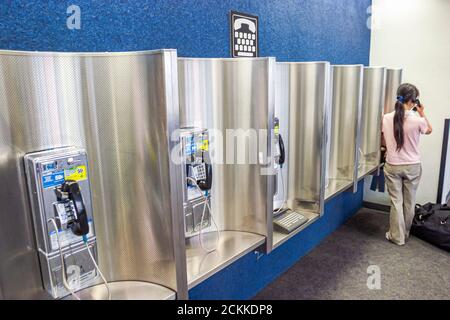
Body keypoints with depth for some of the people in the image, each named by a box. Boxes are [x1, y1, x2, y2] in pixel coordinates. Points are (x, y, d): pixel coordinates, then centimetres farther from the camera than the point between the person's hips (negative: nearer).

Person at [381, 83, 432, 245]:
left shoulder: (386, 118, -9)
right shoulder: (417, 120, -14)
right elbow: (429, 130, 10)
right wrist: (422, 113, 14)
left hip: (392, 166, 1)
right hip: (412, 167, 0)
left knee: (396, 201, 10)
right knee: (409, 202, 16)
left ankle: (397, 236, 17)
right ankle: (405, 234, 31)